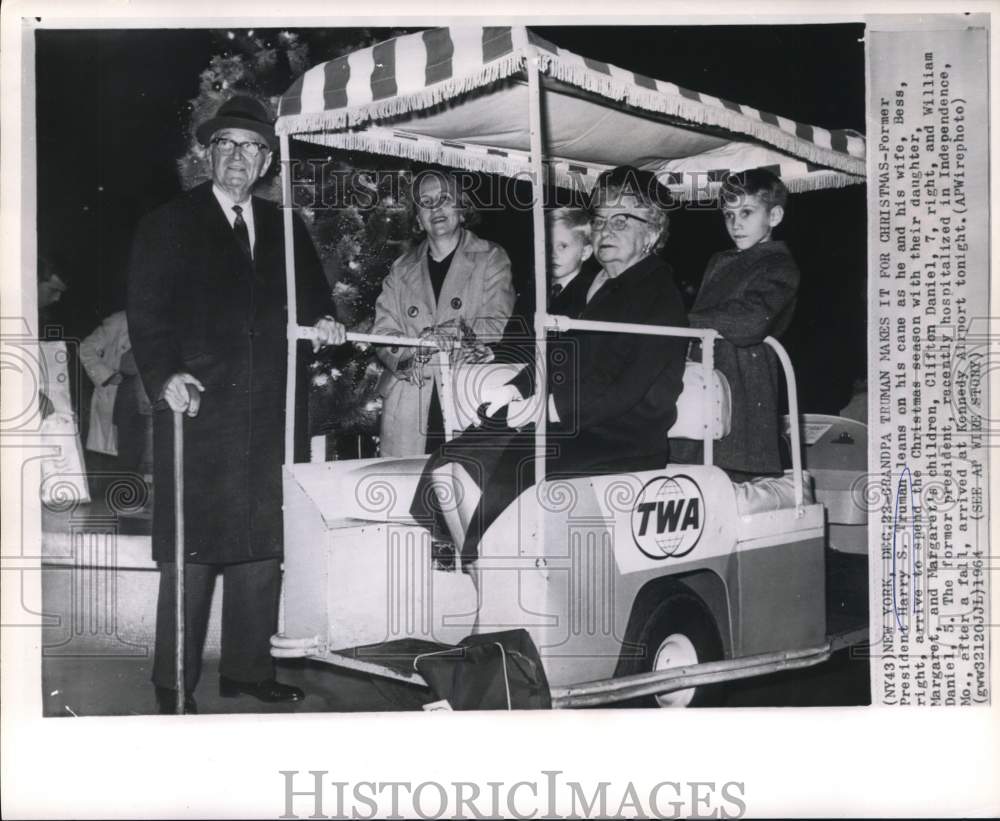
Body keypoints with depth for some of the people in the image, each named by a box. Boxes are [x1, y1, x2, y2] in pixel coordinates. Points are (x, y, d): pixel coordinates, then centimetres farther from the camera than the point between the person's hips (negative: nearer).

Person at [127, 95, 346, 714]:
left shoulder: (284, 228, 17)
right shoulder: (169, 225, 4)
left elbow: (308, 286, 24)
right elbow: (147, 311, -3)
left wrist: (322, 319, 1)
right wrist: (165, 375, -18)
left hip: (266, 413, 5)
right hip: (197, 408, -4)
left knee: (262, 545, 7)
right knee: (190, 549, -4)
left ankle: (249, 669, 19)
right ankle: (174, 685, 6)